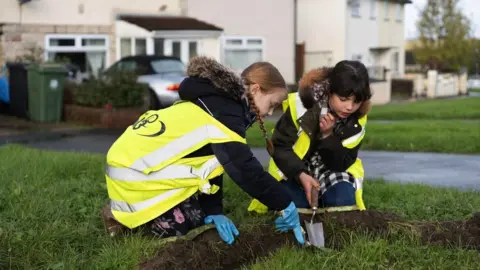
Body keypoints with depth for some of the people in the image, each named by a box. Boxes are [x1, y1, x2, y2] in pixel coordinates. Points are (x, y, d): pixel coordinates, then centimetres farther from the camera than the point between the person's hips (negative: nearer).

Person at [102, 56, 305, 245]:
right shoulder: (226, 114, -20)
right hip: (135, 171, -10)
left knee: (201, 217, 9)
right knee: (185, 226, -8)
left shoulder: (218, 102, 11)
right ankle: (122, 215, 7)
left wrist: (213, 211, 4)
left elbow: (212, 162, 10)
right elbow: (245, 170, -23)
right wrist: (285, 205, -15)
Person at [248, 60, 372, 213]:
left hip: (332, 172, 1)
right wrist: (301, 175, -35)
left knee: (342, 202, -26)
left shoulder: (356, 120, -15)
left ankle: (322, 199, 8)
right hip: (295, 170, -1)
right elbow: (280, 147, -19)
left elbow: (342, 164, -16)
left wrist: (328, 136, -33)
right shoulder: (301, 104, -24)